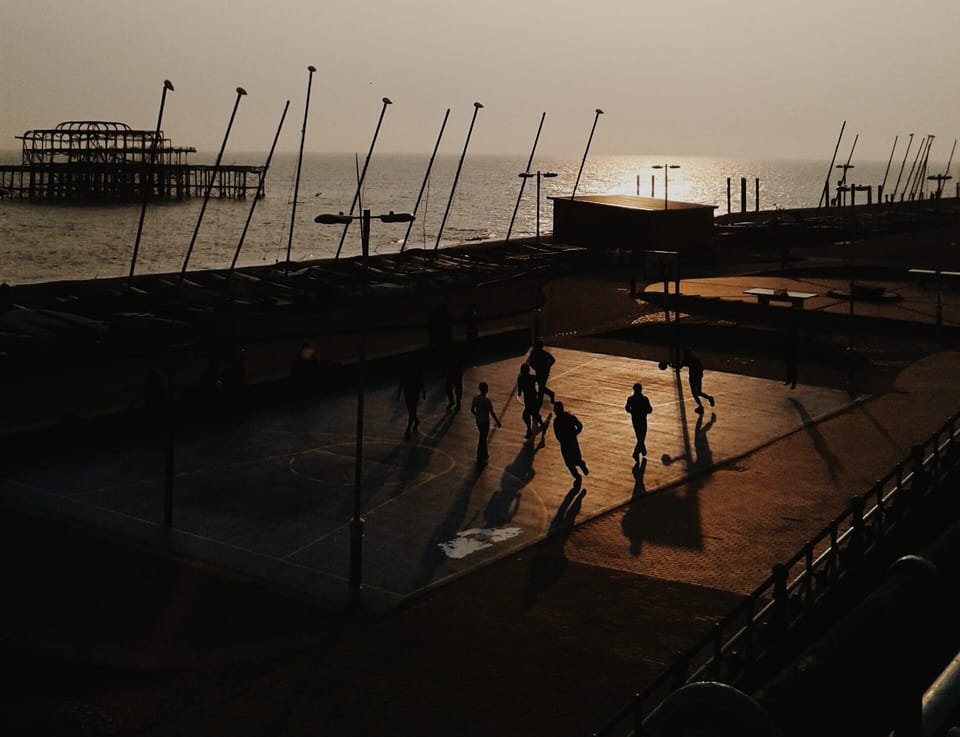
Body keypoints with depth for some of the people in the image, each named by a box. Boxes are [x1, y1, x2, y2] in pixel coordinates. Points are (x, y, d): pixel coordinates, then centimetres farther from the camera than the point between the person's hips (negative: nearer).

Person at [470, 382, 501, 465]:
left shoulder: (475, 398, -5)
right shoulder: (487, 400, -25)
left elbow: (472, 409, 5)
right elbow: (492, 412, -20)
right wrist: (497, 421, -7)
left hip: (478, 421, 6)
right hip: (485, 422, -6)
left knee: (483, 438, 26)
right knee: (482, 440, 5)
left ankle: (485, 454, 41)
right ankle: (479, 460, 13)